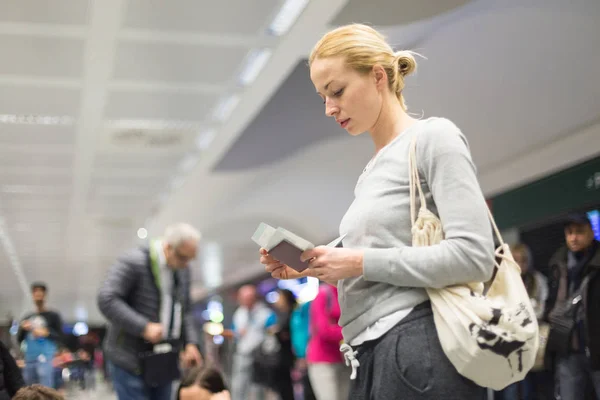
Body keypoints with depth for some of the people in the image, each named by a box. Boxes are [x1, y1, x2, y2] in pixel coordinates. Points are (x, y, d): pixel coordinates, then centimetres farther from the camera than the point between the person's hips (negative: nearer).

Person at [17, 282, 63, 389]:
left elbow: (60, 337, 0)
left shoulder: (52, 316, 5)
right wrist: (23, 329, -3)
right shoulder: (27, 317, 18)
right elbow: (19, 339, 17)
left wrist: (46, 333, -16)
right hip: (29, 359, 6)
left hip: (45, 357, -5)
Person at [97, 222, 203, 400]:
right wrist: (144, 327, -26)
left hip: (162, 364, 7)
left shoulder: (182, 270, 7)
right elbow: (106, 299, -22)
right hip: (131, 362, -7)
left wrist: (190, 343, 1)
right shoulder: (134, 262, -16)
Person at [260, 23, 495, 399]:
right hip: (373, 353, 8)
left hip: (420, 349, -8)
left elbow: (474, 258, -16)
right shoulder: (373, 171, 20)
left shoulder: (434, 136, -4)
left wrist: (360, 262, -14)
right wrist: (309, 266, 6)